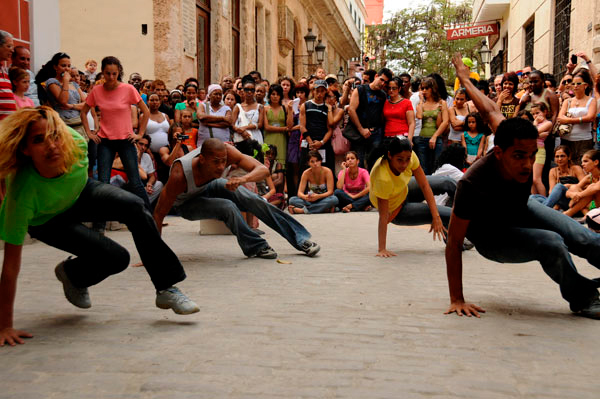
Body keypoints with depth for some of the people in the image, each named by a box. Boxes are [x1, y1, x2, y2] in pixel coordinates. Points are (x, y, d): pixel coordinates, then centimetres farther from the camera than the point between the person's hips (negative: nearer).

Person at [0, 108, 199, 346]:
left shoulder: (75, 142, -33)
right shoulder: (23, 192, -41)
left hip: (80, 194, 4)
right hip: (47, 221, -3)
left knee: (135, 207, -26)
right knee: (117, 257, -21)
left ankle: (167, 290, -15)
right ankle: (72, 275, 13)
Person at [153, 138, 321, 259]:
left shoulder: (226, 151, -32)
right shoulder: (180, 174, -42)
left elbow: (263, 169, -32)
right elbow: (159, 213, -36)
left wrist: (243, 179, -54)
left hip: (210, 187, 4)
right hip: (187, 203, -4)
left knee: (254, 200, -14)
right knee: (227, 207, -31)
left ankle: (301, 239, -3)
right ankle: (256, 247, -9)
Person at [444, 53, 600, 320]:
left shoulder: (518, 145, -28)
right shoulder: (473, 184, -42)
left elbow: (490, 111, -9)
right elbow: (453, 242, -35)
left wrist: (464, 78, 12)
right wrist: (457, 300, -35)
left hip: (520, 208, 5)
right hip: (492, 236, -5)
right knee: (552, 244, -27)